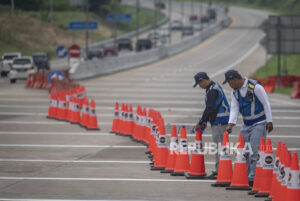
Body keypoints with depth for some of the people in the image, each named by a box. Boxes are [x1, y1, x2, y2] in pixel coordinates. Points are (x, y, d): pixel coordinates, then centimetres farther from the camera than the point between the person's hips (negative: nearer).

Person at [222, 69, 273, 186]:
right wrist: (230, 125, -12)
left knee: (254, 152, -13)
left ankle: (252, 178, -13)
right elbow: (234, 108, 2)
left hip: (259, 124, -7)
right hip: (246, 125, 7)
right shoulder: (234, 92, 5)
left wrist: (269, 121, -13)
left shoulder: (256, 87, -16)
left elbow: (266, 104, -12)